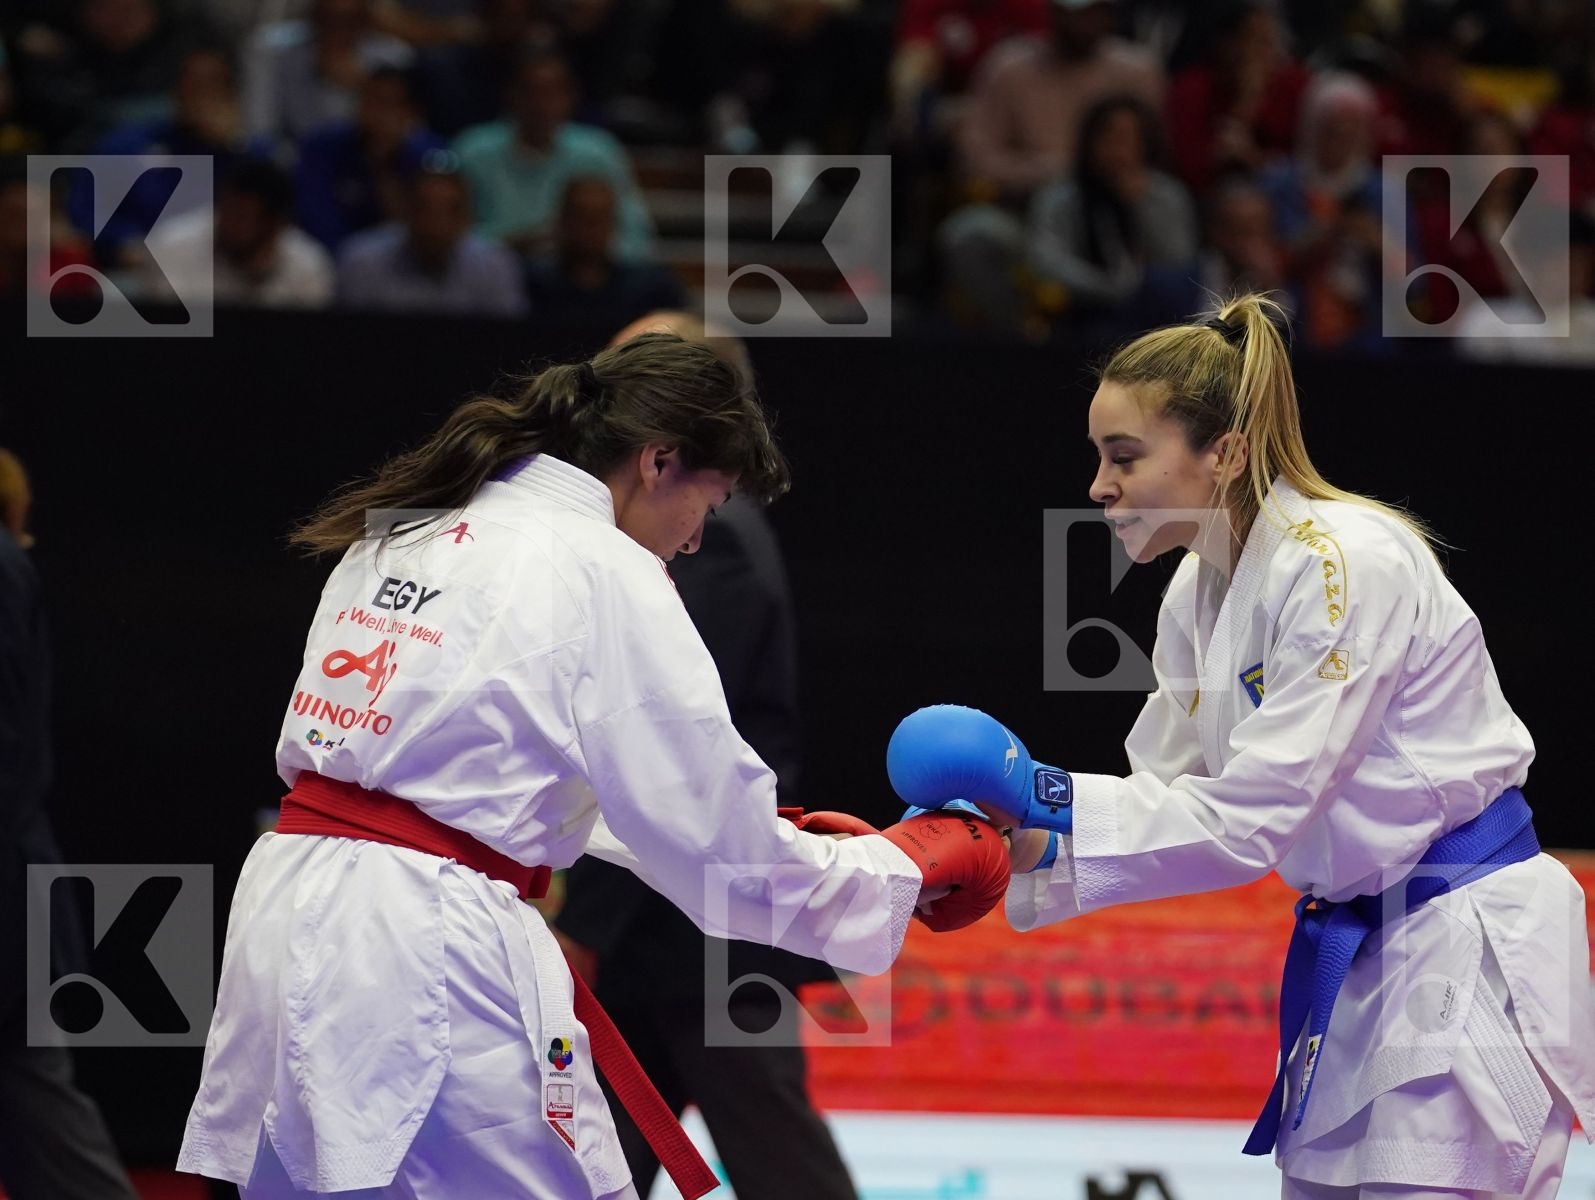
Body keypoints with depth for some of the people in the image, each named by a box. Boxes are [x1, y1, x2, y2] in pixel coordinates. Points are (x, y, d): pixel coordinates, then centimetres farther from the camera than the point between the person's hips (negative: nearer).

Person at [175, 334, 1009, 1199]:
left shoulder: (403, 533, 17)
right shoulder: (603, 574, -8)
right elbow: (724, 847, -7)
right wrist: (905, 866, 10)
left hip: (283, 923, 8)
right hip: (430, 952, -8)